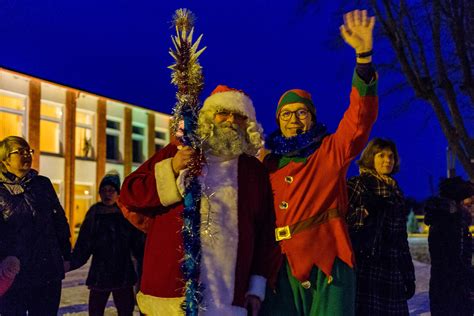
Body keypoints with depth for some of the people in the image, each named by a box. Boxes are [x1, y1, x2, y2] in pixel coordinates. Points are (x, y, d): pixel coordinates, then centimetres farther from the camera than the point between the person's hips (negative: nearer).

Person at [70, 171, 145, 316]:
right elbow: (83, 247, -5)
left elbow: (138, 246, -3)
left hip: (123, 275, 0)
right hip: (99, 276, 0)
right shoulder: (93, 215, 0)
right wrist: (70, 263, -19)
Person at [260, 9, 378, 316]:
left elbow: (361, 118, -11)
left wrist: (364, 56, -22)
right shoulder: (269, 164, 15)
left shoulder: (331, 151, 5)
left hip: (326, 262, -3)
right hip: (282, 267, 4)